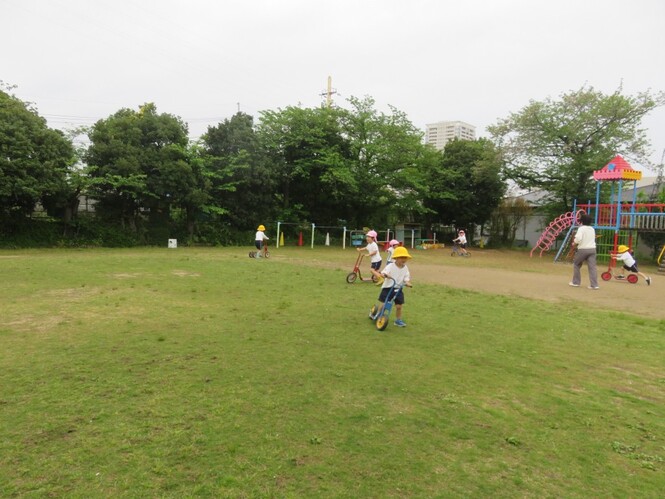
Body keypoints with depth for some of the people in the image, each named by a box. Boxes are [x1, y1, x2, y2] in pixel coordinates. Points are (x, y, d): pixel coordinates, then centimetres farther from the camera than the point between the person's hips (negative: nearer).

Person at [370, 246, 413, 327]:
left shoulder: (405, 268, 1)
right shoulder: (390, 266, -13)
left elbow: (406, 278, -1)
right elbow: (383, 272, -26)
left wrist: (407, 283, -23)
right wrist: (385, 275, -49)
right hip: (388, 287, -3)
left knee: (399, 306, 2)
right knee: (382, 304, -1)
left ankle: (398, 320, 22)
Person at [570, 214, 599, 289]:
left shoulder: (581, 228, -8)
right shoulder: (592, 229, 14)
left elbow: (578, 238, -22)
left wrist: (574, 243, -4)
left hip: (583, 249, -5)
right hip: (592, 249, 5)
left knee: (576, 264, 14)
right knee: (592, 267, -1)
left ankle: (576, 282, 17)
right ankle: (594, 284, -9)